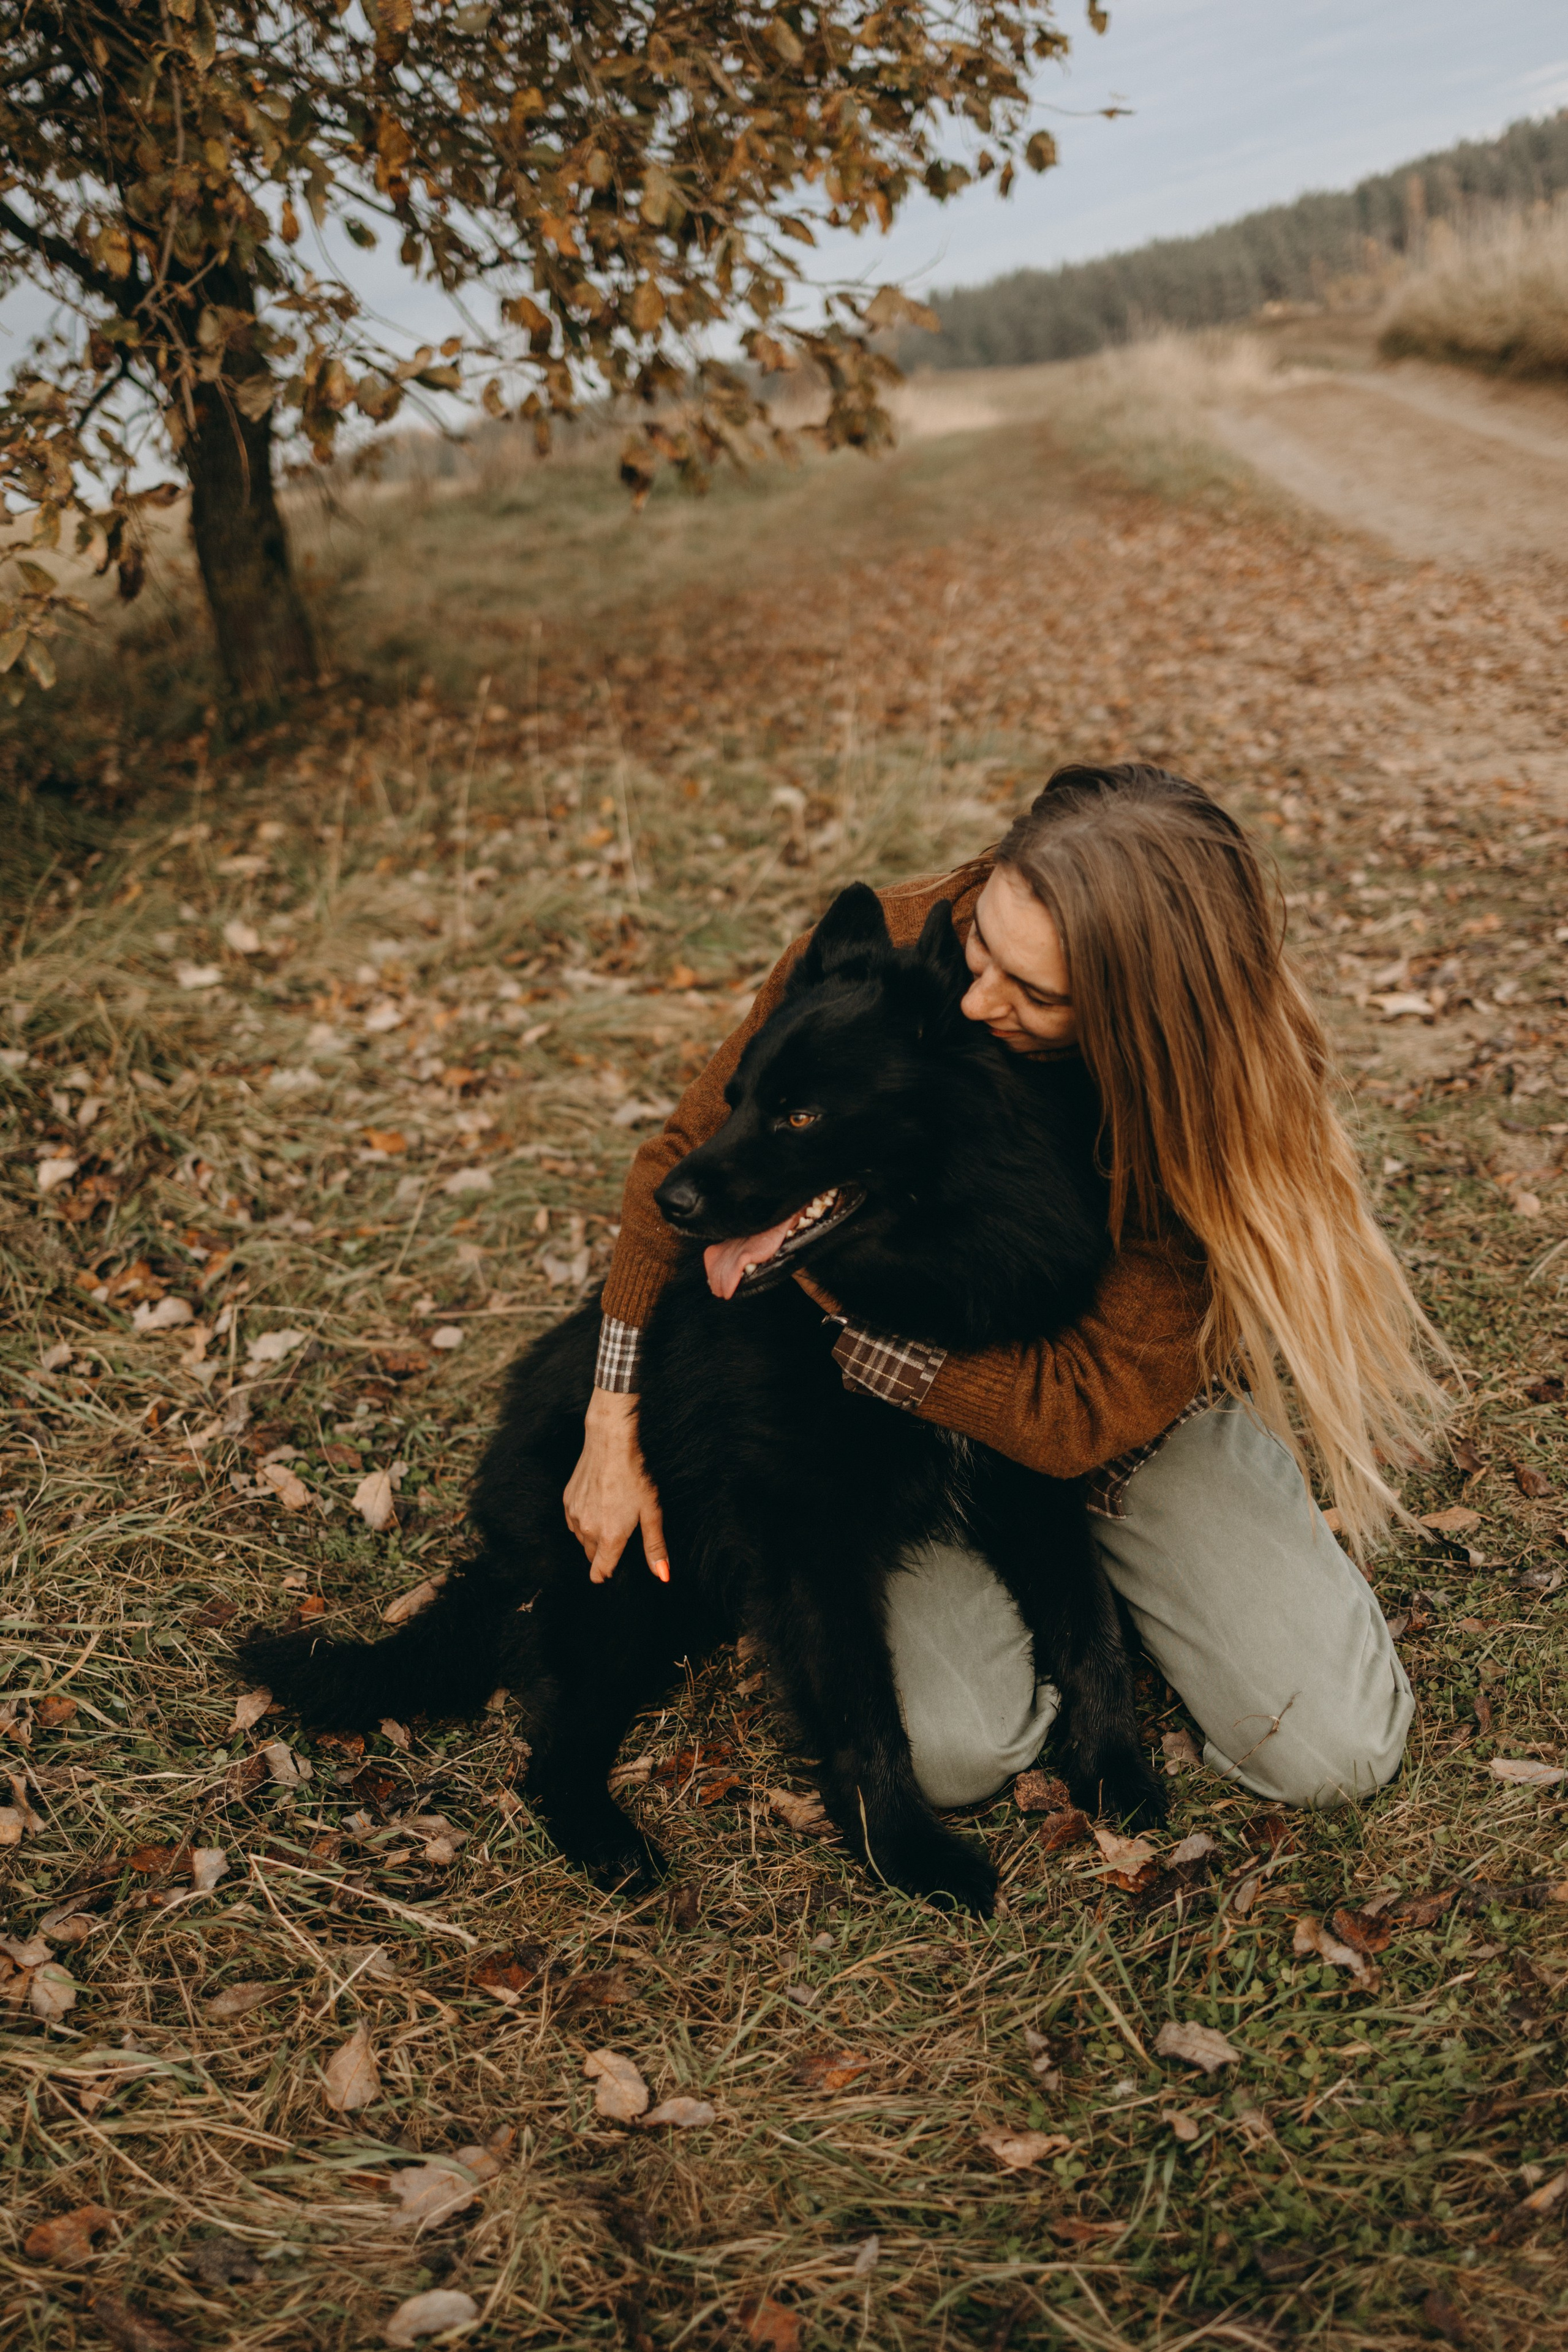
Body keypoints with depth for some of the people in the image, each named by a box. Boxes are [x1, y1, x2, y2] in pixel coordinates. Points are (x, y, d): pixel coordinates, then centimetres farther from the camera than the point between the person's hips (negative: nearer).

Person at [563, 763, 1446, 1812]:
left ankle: (1105, 1556, 19)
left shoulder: (1211, 1106, -30)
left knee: (1337, 1755, -7)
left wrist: (817, 1278, -31)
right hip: (913, 1404, 1)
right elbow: (687, 1159, -10)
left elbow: (1080, 1413, -28)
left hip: (1139, 1415, 0)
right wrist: (617, 1424, -13)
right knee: (957, 1751, -19)